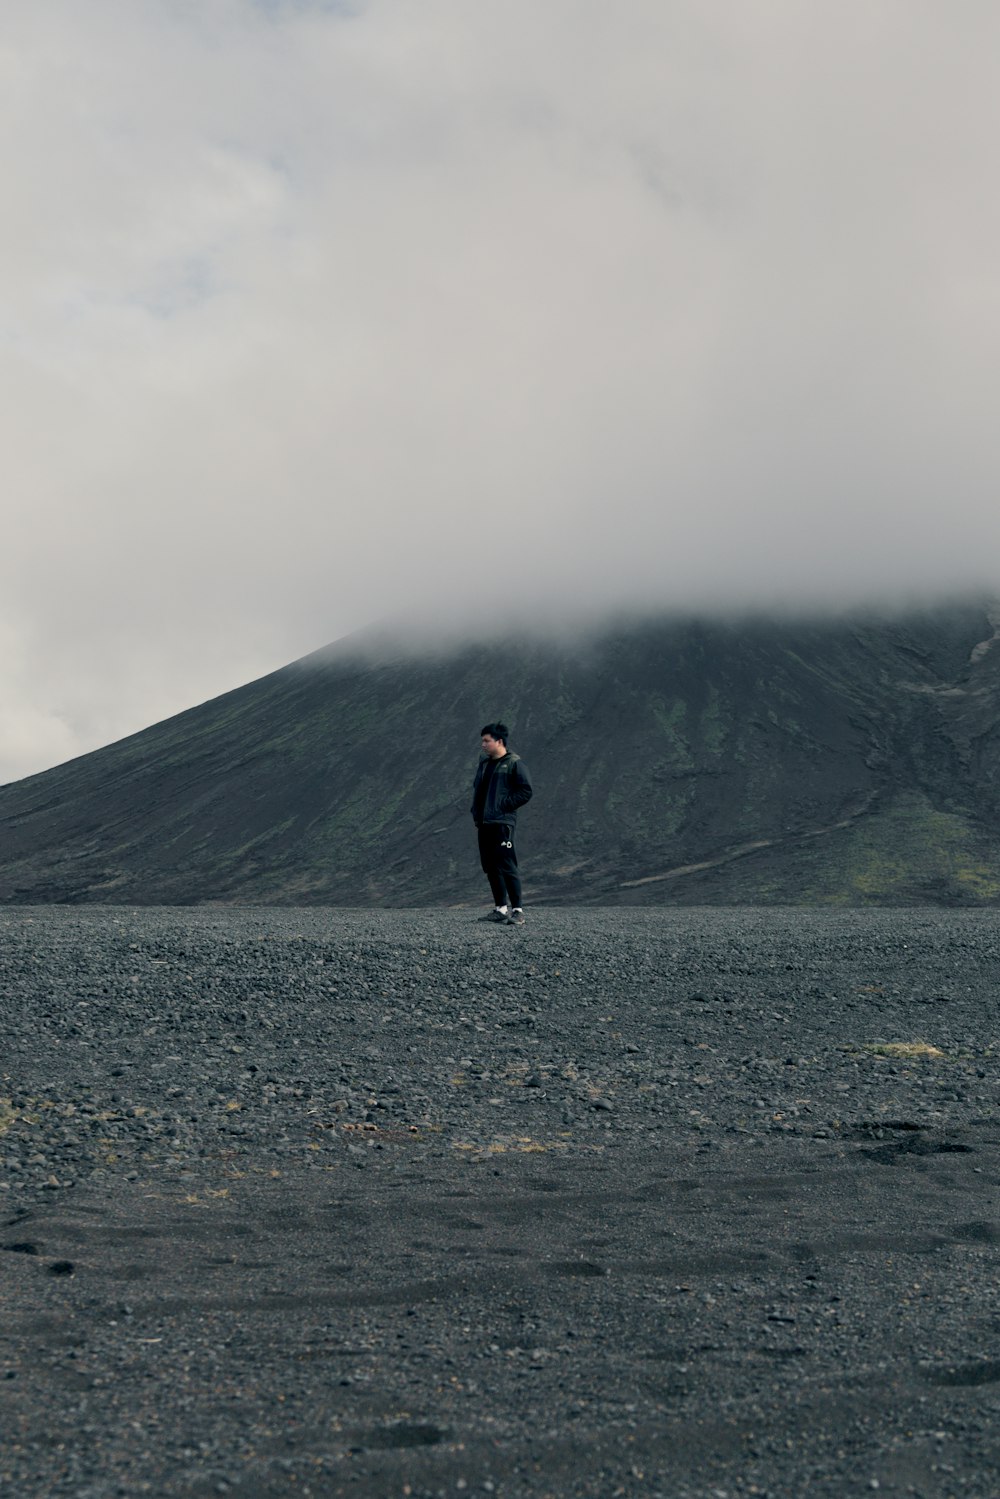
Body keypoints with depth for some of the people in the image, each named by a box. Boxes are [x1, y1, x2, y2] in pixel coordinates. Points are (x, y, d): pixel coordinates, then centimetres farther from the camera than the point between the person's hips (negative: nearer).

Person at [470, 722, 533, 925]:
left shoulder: (514, 763, -6)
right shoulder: (484, 763, 16)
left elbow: (526, 792, -11)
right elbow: (477, 788, 27)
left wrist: (504, 805, -14)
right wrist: (476, 810, 13)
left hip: (502, 823, -8)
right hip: (484, 823, 8)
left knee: (507, 866, -10)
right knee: (490, 867, 10)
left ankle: (517, 912, -7)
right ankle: (501, 908, 19)